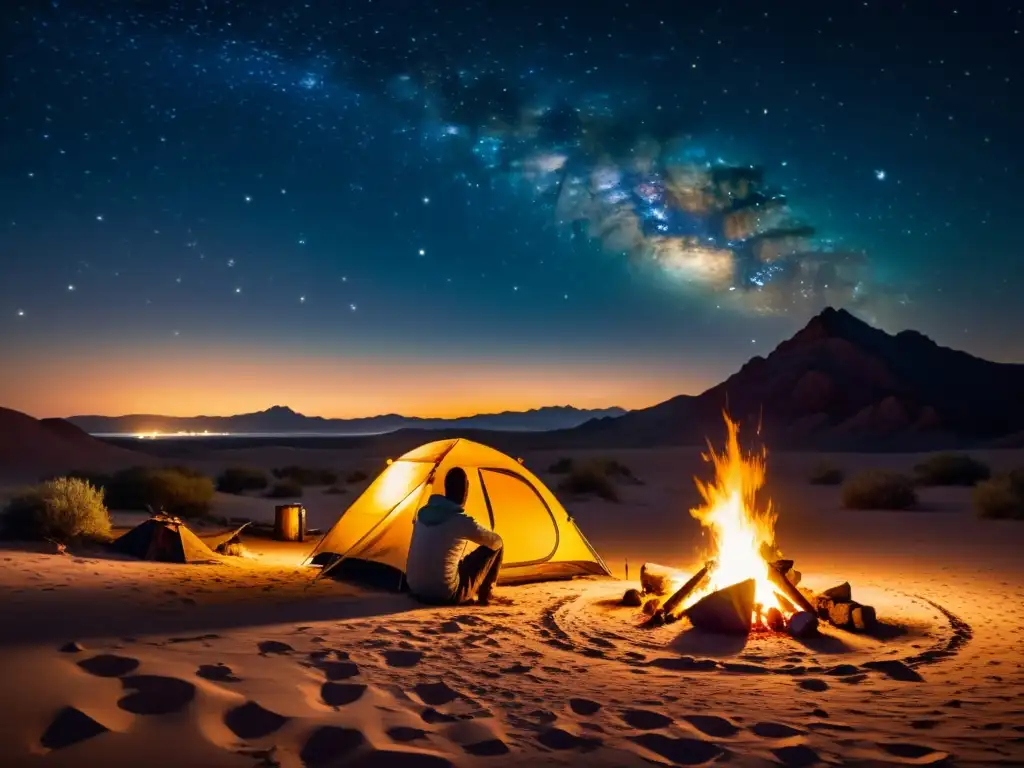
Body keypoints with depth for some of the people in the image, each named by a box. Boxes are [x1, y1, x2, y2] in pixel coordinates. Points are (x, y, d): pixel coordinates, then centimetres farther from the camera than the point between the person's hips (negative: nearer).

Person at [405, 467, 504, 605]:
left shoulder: (423, 512, 3)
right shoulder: (462, 521, -15)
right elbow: (496, 541, 1)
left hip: (415, 590, 7)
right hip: (445, 595, -7)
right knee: (496, 547, 6)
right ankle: (484, 595, 19)